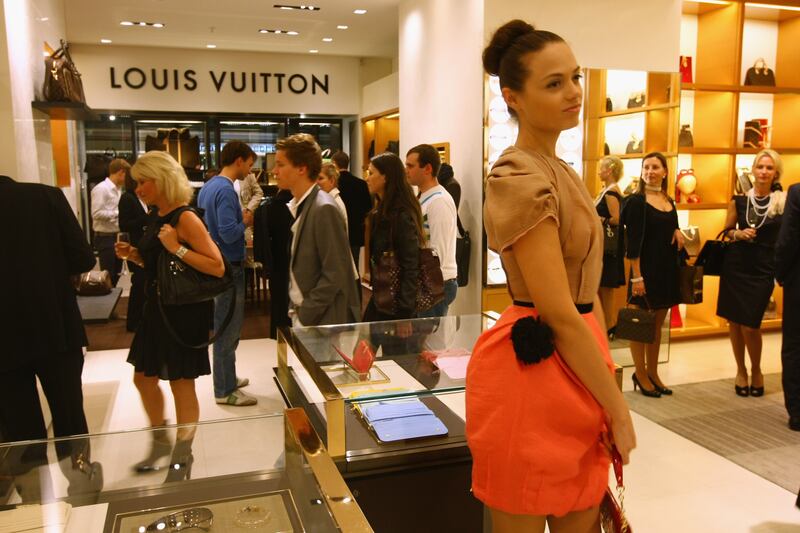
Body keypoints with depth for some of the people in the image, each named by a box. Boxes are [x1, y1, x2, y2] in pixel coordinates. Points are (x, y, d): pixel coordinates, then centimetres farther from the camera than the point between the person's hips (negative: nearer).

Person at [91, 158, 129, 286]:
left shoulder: (118, 189, 12)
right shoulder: (101, 188, -14)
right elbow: (97, 213, -21)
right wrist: (119, 213, -18)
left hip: (116, 236, 8)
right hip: (105, 238, -8)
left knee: (116, 274, 15)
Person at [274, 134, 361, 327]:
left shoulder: (324, 209, -18)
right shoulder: (300, 206, 8)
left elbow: (335, 274, -20)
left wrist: (304, 315, -16)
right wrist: (296, 310, 8)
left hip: (324, 321, -8)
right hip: (304, 316, 8)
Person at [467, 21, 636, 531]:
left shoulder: (563, 173, 12)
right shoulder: (520, 178, -18)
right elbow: (560, 315, -20)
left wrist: (609, 382, 14)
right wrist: (619, 410, -12)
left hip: (578, 369, 9)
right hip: (534, 370, -9)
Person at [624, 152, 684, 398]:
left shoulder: (669, 201, 11)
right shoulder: (636, 201, -9)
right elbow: (633, 241, -14)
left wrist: (677, 232, -2)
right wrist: (636, 276, -19)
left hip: (667, 269, 7)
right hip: (646, 269, -7)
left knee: (657, 325, 13)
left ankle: (652, 373, 24)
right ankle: (640, 375, 15)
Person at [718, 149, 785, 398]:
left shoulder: (784, 202, -3)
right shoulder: (739, 200, 3)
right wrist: (738, 233, -8)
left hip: (763, 270, -2)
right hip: (735, 265, 2)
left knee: (750, 324, -5)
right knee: (734, 320, 7)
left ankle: (756, 370, 22)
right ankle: (741, 370, 27)